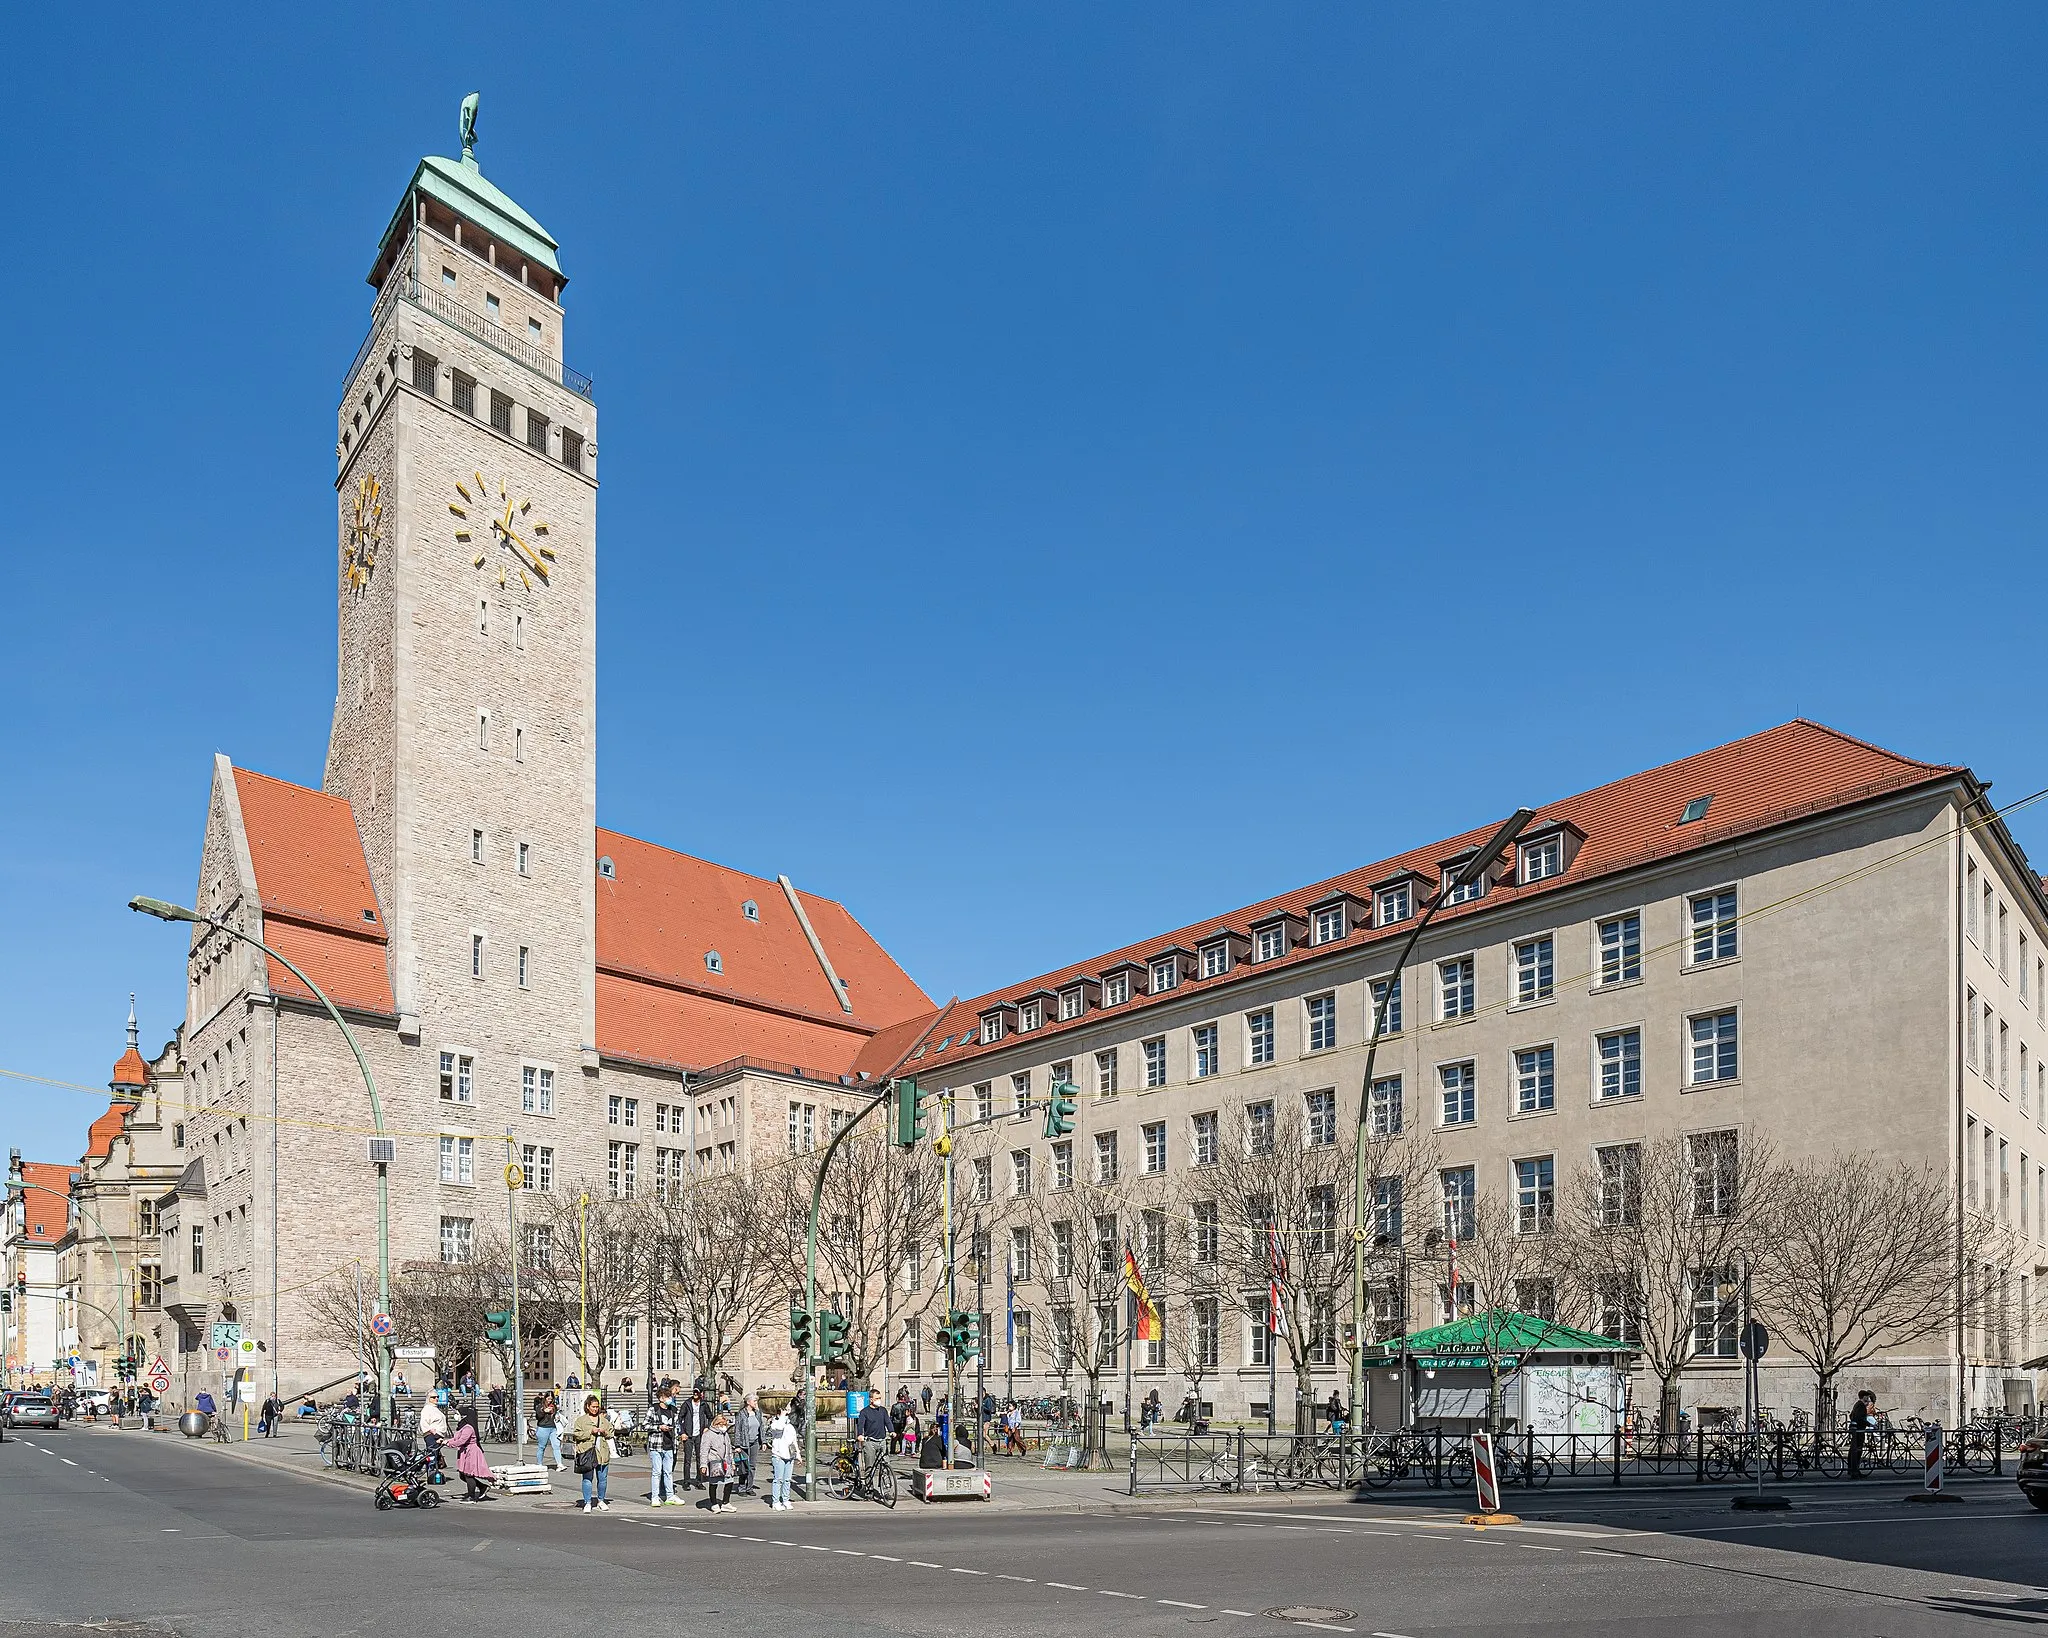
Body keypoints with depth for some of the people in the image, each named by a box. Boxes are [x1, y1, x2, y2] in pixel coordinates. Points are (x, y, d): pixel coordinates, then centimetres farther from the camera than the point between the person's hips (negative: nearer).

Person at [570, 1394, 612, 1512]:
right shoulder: (581, 1420, 4)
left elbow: (611, 1433, 22)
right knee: (587, 1478, -4)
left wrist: (605, 1432, 0)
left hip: (602, 1453, 3)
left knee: (602, 1478, 6)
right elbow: (577, 1434, -4)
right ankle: (587, 1503, 5)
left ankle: (601, 1501, 21)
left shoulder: (604, 1420, 16)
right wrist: (590, 1432, -13)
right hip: (587, 1453, -3)